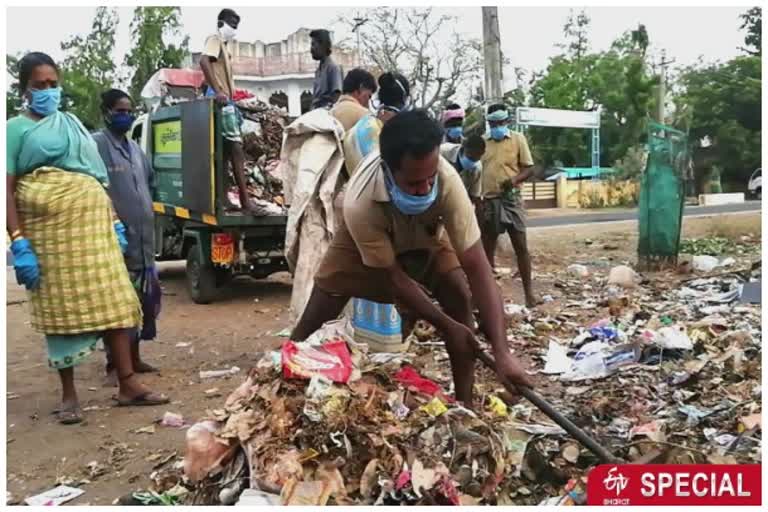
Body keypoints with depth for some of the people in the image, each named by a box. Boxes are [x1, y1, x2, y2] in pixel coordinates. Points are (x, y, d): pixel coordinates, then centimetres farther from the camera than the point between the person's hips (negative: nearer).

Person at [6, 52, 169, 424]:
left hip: (92, 223, 5)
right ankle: (69, 395, 14)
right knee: (61, 309, 2)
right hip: (50, 227, -4)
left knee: (113, 300, 0)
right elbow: (8, 189, -6)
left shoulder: (72, 124, 17)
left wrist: (115, 222, 14)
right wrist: (19, 244, -16)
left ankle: (128, 384, 6)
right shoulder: (15, 129, 2)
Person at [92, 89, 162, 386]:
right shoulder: (95, 145, -7)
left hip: (143, 239, 8)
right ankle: (114, 366, 4)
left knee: (145, 299, 12)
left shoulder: (135, 149, 17)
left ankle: (134, 358, 24)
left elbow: (150, 183, 30)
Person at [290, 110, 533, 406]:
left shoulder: (447, 182, -41)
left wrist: (502, 351, -45)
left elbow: (477, 267, -39)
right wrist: (446, 325, -30)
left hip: (424, 236, 1)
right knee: (313, 320, -7)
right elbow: (393, 278, -29)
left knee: (461, 298, -20)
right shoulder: (360, 205, -43)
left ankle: (465, 402, -6)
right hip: (363, 240, -1)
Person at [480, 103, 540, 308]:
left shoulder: (518, 139, 2)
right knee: (487, 247, 8)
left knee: (520, 246, -3)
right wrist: (478, 199, 7)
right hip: (489, 201, 3)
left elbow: (529, 168, -2)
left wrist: (514, 179, -21)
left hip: (511, 199, -3)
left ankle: (528, 291, 3)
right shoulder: (483, 142, 11)